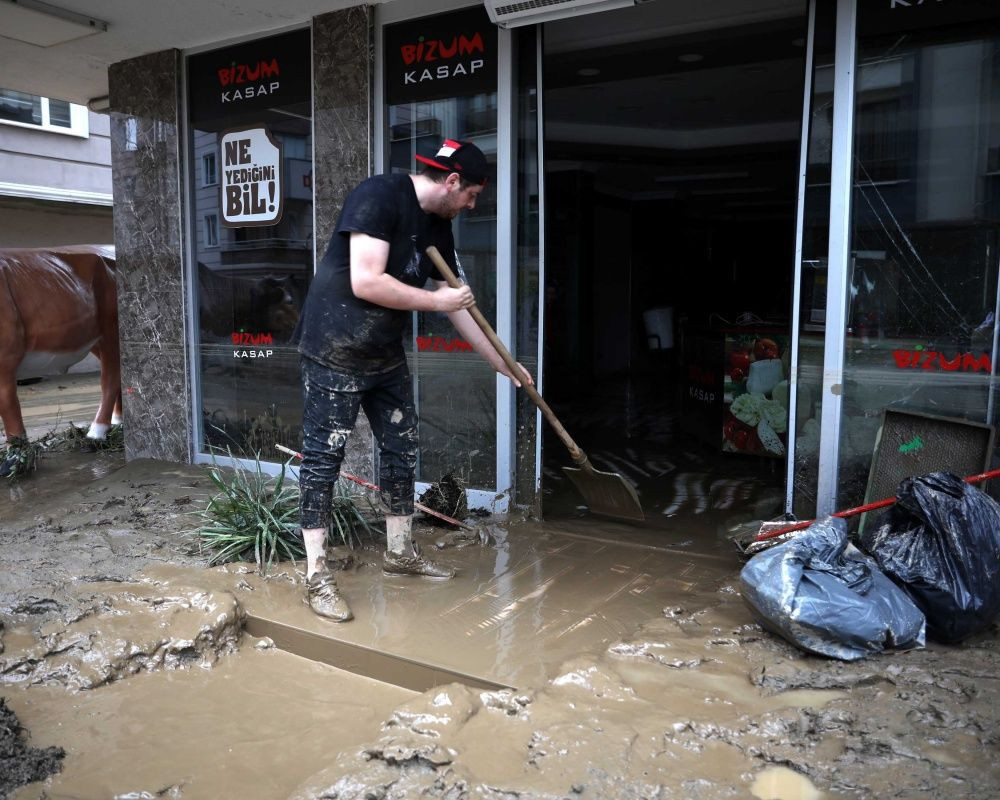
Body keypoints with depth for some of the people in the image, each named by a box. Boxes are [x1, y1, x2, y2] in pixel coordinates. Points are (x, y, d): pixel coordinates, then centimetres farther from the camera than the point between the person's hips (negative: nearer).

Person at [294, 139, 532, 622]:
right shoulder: (379, 196, -17)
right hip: (334, 352, -8)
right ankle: (316, 577, 5)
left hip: (386, 356, 9)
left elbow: (456, 303, 13)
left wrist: (502, 363, 15)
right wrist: (436, 301, -17)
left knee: (401, 450, 12)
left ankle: (399, 553, 27)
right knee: (322, 459, -3)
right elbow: (366, 283, -27)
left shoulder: (438, 226, 8)